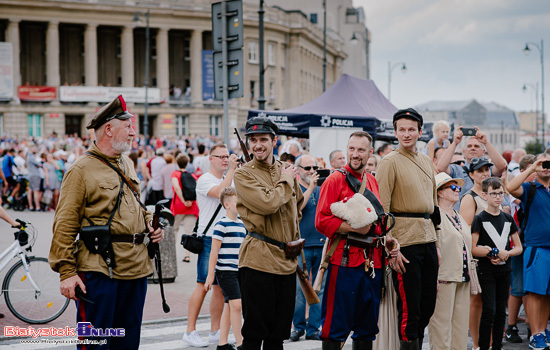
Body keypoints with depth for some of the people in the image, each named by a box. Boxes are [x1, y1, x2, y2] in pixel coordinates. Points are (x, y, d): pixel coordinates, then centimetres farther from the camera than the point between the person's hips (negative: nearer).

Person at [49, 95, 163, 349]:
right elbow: (64, 226, -10)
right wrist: (67, 271, -15)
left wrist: (151, 225, 10)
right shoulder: (81, 170, -8)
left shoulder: (126, 165, 16)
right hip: (100, 269, -7)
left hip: (136, 268, 8)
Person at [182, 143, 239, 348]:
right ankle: (190, 331, -5)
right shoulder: (204, 180, -7)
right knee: (203, 284, -9)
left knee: (220, 286, 8)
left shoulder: (230, 180, 16)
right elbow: (220, 192, -24)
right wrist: (232, 169, -18)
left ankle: (215, 331, 14)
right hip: (209, 239, -7)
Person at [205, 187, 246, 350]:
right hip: (225, 271, -8)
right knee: (236, 305, -13)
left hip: (238, 271, 8)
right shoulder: (222, 225, -11)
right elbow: (214, 251, -11)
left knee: (229, 306, 10)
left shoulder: (241, 225, 13)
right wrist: (210, 275, -12)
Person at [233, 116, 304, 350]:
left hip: (287, 260, 6)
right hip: (258, 259, -6)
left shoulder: (287, 171, 13)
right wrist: (285, 181, -5)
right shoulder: (243, 175, -5)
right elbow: (268, 204, -20)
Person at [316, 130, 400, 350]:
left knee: (367, 329, 11)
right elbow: (322, 221, -11)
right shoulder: (335, 180, -4)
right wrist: (355, 228, -18)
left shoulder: (374, 182, 15)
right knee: (336, 326, -3)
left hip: (372, 263, 6)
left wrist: (387, 239, 4)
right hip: (344, 261, -6)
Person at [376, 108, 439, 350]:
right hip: (405, 241, -7)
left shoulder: (427, 162, 15)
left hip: (428, 239, 7)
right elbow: (382, 209, -10)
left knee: (427, 306, 10)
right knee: (409, 309, -4)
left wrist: (436, 243, 17)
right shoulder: (390, 162, -6)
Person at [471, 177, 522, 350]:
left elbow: (518, 247, 12)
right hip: (486, 271, -5)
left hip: (504, 270, 5)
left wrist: (505, 254, -8)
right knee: (489, 310, -11)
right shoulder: (480, 219, -4)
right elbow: (472, 249, -11)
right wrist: (496, 252, -14)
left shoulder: (508, 219, 11)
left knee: (501, 311, 7)